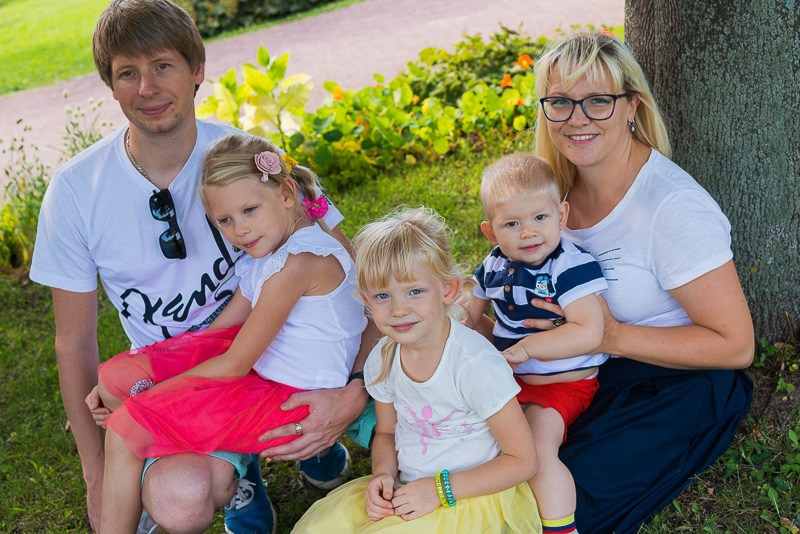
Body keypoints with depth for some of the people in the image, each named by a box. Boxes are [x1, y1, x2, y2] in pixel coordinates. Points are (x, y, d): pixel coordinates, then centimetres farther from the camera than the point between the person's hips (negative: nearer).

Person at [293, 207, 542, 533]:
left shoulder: (474, 364, -24)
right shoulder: (382, 360, -5)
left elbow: (522, 460, -17)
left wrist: (440, 490, -20)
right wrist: (383, 474, -9)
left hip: (470, 495, -5)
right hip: (405, 491, 6)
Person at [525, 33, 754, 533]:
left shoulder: (673, 206, -25)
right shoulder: (560, 185, -2)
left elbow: (735, 345, -22)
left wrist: (613, 337, -28)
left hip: (680, 386, -6)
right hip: (589, 366, 6)